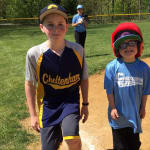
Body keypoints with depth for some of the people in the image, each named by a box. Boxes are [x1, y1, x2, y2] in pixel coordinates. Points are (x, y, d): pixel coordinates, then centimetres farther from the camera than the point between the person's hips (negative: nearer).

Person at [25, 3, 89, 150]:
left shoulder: (78, 50, -10)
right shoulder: (34, 54, -15)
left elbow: (84, 79, 4)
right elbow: (29, 84, -3)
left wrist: (85, 104, 8)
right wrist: (33, 114, -1)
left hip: (71, 101, 0)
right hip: (48, 105, 0)